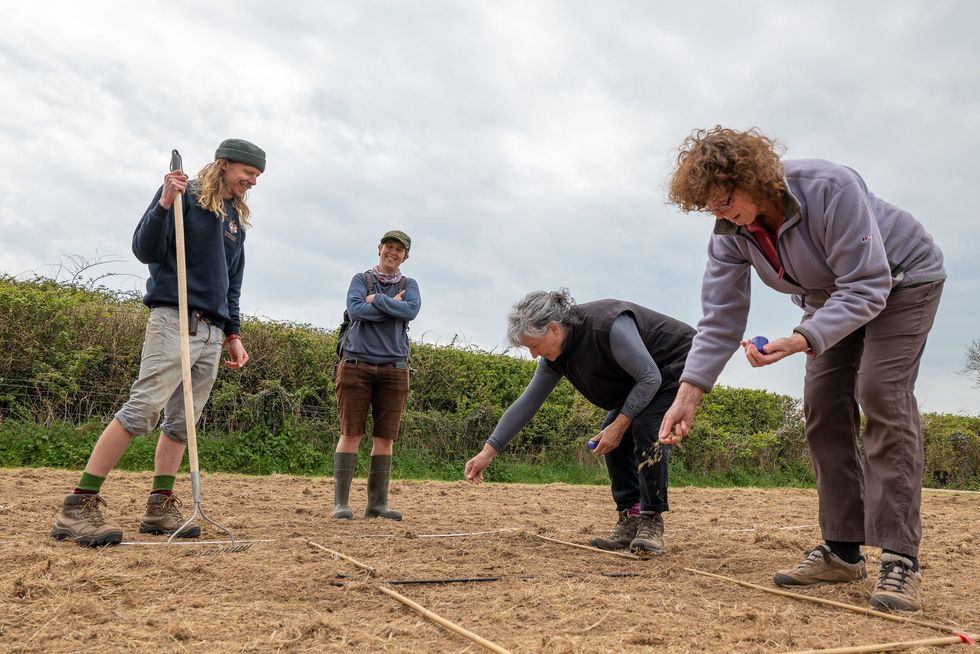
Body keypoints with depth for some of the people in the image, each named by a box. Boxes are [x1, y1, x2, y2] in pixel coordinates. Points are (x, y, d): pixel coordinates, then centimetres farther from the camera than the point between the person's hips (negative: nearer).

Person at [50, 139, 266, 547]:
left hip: (213, 333, 7)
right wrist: (164, 204, -22)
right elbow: (145, 251, -8)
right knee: (142, 410, -15)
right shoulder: (185, 194, 1)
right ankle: (77, 509, -13)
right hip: (174, 319, -7)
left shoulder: (236, 219, 21)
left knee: (182, 422, 5)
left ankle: (159, 508, 11)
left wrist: (233, 334, 16)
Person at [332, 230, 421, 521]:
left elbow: (412, 310, -8)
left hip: (394, 369, 2)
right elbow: (355, 309, -9)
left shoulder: (408, 285, 14)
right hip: (356, 364, -2)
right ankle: (340, 502, -1)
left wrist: (376, 300, -8)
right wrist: (393, 306, -5)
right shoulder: (361, 279, 11)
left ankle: (377, 502, 7)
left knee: (385, 437, 1)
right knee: (351, 433, -5)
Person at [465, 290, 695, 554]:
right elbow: (526, 404, -6)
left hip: (678, 365, -8)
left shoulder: (609, 325, -36)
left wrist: (620, 424, -27)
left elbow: (649, 377, -30)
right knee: (611, 435, -4)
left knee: (647, 427, -27)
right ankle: (630, 520, 1)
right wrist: (487, 452, -9)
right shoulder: (556, 357, -9)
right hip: (638, 381, 8)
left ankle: (651, 522, -18)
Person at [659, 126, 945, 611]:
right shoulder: (730, 234, -16)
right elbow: (720, 320, -16)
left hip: (901, 280, -6)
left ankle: (900, 558, -18)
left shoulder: (830, 188, -35)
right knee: (822, 403, -5)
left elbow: (867, 288, -35)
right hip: (831, 296, 6)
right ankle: (841, 550, 2)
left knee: (881, 393, -22)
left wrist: (800, 342, -49)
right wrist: (687, 395, -26)